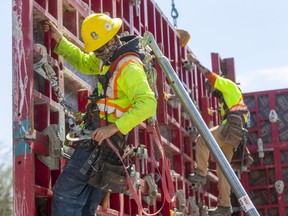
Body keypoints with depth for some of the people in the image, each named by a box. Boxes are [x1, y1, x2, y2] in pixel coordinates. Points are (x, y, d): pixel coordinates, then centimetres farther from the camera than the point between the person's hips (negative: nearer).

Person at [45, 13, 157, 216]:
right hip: (101, 136, 10)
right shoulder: (111, 57, 9)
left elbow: (148, 103, -34)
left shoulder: (129, 66, -21)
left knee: (65, 193, -9)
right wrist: (60, 40, 20)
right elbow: (84, 63, 28)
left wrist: (114, 127, -40)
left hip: (105, 140, -10)